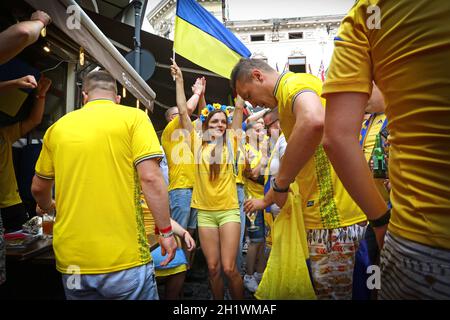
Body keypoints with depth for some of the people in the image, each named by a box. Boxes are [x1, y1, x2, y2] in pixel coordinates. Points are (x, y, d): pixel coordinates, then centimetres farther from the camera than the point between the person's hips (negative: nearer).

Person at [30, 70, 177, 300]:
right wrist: (166, 230, -6)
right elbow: (150, 177, -15)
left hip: (72, 261, 4)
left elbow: (38, 188, 16)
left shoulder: (58, 127, 7)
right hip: (124, 258, -3)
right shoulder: (133, 117, -5)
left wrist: (47, 207, 37)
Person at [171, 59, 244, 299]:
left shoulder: (230, 142, 3)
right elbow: (183, 112, 3)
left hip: (229, 209, -1)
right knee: (213, 268, 9)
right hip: (205, 211, 1)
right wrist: (179, 81, 5)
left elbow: (239, 109, 2)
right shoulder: (197, 143, 4)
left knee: (229, 268, -2)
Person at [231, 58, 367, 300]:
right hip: (331, 211, 10)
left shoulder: (293, 83, -10)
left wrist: (280, 184, -22)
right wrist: (266, 200, 26)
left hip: (334, 215, -10)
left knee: (331, 292, 4)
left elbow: (313, 121, -35)